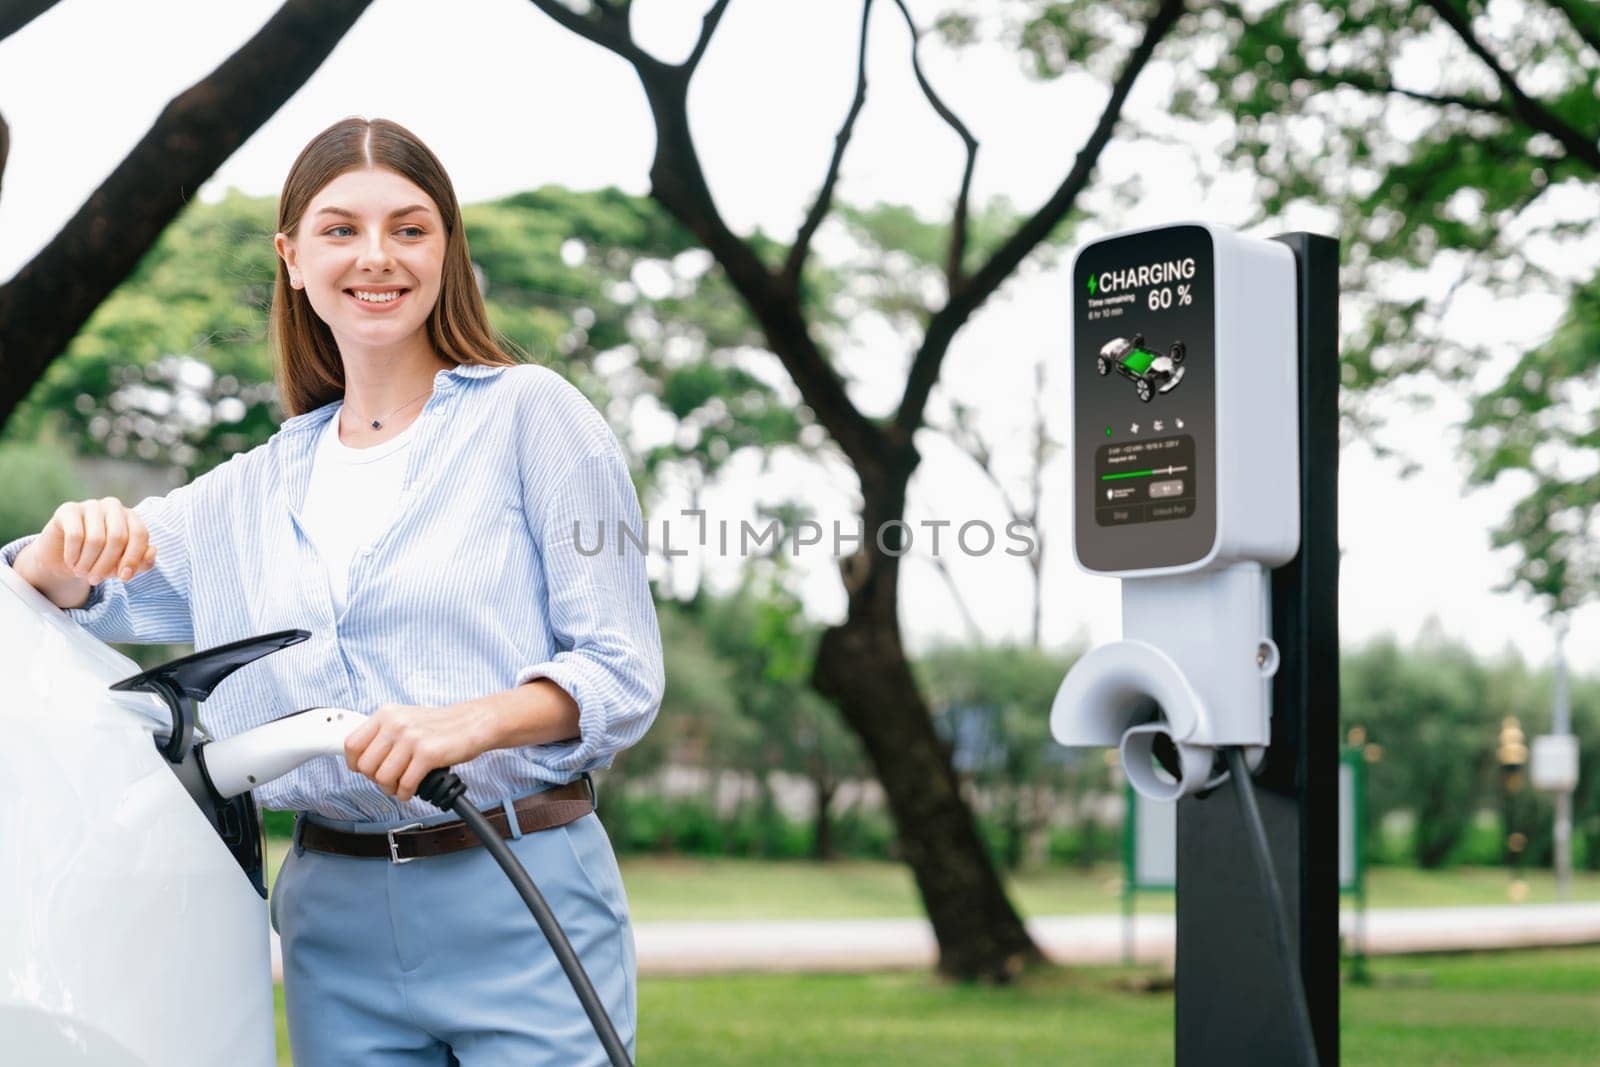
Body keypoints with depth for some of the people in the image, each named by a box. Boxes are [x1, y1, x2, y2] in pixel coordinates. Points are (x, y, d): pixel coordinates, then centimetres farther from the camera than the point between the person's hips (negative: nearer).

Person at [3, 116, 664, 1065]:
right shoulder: (258, 489, 14)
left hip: (524, 906, -4)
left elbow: (624, 673, -5)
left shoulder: (530, 414, 0)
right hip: (333, 923, 4)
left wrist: (471, 720, -24)